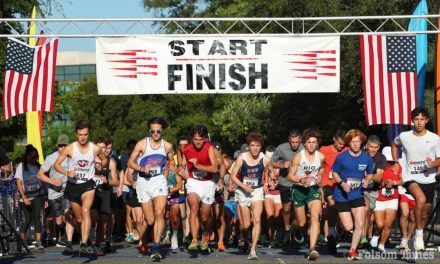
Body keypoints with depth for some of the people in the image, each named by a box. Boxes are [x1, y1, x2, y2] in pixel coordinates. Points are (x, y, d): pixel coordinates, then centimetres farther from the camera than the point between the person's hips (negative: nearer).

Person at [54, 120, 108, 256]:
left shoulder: (95, 149, -5)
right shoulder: (70, 148, -8)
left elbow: (104, 159, 17)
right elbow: (56, 164, -5)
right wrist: (67, 173, -20)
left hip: (88, 184, -2)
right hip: (72, 185, 2)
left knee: (85, 211, -24)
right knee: (79, 218, 13)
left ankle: (84, 245, -30)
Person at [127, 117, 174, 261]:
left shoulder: (167, 146, 2)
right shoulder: (142, 144, -5)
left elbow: (171, 161, 21)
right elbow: (130, 162, -1)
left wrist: (166, 175, 11)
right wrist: (142, 169, -18)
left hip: (159, 181, 1)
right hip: (143, 182, -1)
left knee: (159, 213, -20)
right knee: (150, 220, 2)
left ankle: (156, 247, -24)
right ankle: (142, 243, 31)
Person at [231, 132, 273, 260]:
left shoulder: (265, 159, -9)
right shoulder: (241, 158, -12)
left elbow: (272, 171, 12)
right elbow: (233, 176, -6)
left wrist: (267, 183, 1)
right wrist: (244, 186, -19)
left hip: (257, 191, 0)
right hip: (243, 192, 0)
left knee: (257, 220, -20)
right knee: (245, 225, 8)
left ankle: (253, 249, -20)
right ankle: (246, 242, 40)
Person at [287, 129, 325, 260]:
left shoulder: (321, 157, -3)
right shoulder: (298, 157, -12)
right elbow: (290, 176, -7)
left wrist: (319, 178, 0)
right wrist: (301, 180, -25)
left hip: (313, 189, 1)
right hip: (299, 189, -1)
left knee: (315, 216, -23)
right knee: (301, 223, 7)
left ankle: (312, 249, -30)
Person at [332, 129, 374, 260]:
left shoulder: (367, 158, -1)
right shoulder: (341, 157, -9)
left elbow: (370, 174, 13)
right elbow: (334, 173, 2)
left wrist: (367, 180, -9)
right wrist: (342, 183, -15)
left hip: (358, 194, 2)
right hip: (342, 195, -2)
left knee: (359, 224, -9)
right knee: (348, 227, -3)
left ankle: (352, 251, 8)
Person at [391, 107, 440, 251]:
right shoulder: (404, 136, -4)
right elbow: (394, 144, 19)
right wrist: (396, 162, 12)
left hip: (428, 179, 2)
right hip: (411, 178, -2)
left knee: (424, 212, 11)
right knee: (421, 199, -30)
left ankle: (419, 239, 35)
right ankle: (419, 234, -17)